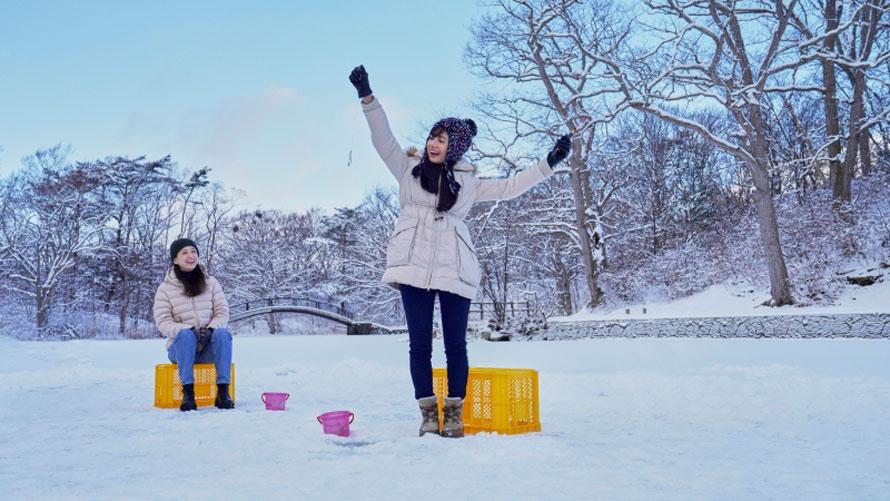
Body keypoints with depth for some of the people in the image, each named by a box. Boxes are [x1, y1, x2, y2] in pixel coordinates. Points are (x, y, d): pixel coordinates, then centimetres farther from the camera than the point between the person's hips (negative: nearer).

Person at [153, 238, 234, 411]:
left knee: (223, 333, -32)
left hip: (209, 346, 2)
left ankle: (223, 392, -34)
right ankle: (188, 392, -36)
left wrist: (210, 329, -18)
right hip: (181, 346, -1)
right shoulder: (165, 289, 5)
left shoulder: (211, 283, 11)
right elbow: (163, 322, -5)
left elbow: (222, 312, 4)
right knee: (186, 335, -36)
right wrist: (191, 331, -21)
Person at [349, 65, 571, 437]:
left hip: (455, 269, 1)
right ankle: (428, 413, 7)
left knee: (455, 344, 1)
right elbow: (382, 138, 7)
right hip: (413, 266, 0)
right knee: (420, 343, 0)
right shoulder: (409, 168, 15)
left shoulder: (468, 182, 16)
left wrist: (549, 164, 11)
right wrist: (367, 97, -3)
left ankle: (454, 413, 10)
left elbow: (509, 187, 16)